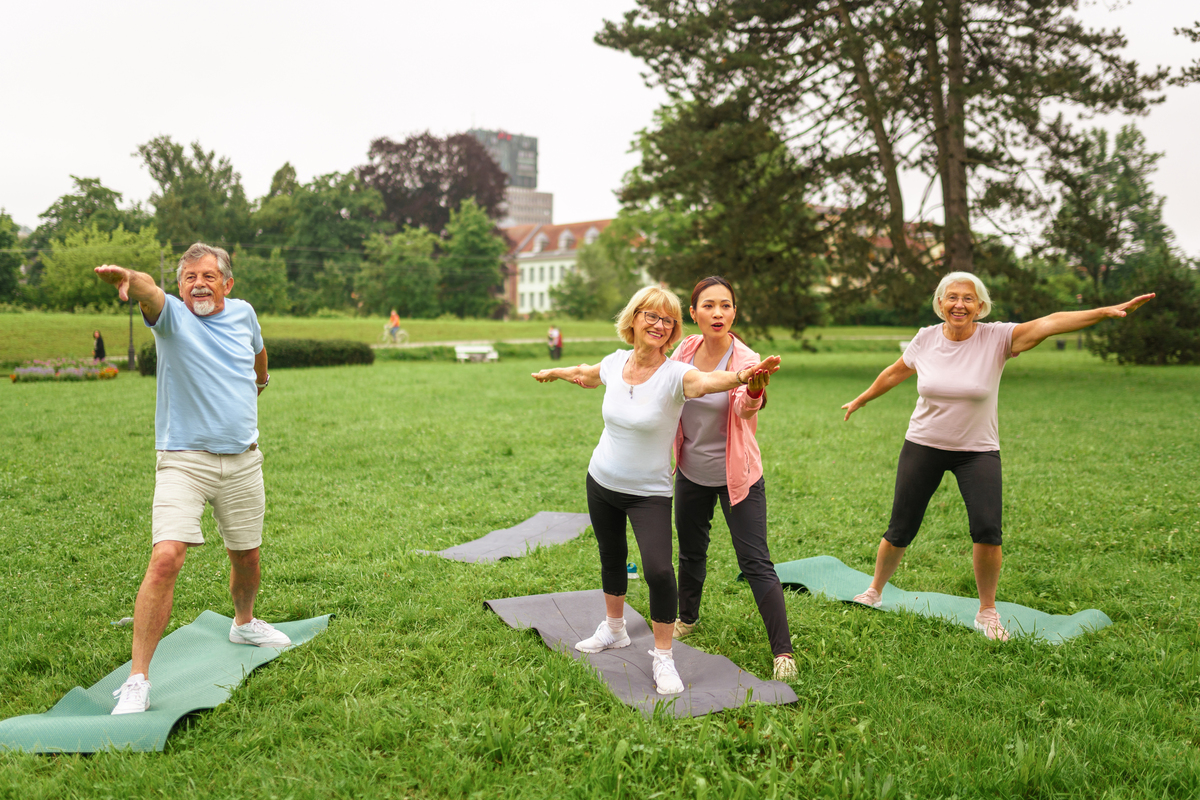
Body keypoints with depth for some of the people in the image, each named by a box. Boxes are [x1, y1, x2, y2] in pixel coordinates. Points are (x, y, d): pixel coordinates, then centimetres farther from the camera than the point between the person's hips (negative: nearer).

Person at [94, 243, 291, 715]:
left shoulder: (243, 313, 5)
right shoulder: (172, 316, -7)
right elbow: (150, 294, -33)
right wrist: (129, 279, -55)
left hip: (243, 460, 4)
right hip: (184, 460, -4)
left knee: (246, 556, 17)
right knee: (165, 559, -19)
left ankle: (244, 623, 47)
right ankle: (137, 679, -12)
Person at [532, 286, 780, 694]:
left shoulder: (674, 374, -19)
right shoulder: (616, 362, -5)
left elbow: (706, 380, -43)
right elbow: (587, 375, 20)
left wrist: (741, 375, -64)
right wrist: (553, 373, 38)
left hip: (650, 492, -5)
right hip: (602, 482, 5)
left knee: (658, 571, -18)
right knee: (611, 558, 21)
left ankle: (662, 657, 2)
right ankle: (614, 630, 44)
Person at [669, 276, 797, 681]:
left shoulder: (746, 360, -21)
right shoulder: (685, 350, -7)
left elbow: (746, 408, -42)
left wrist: (754, 391, -63)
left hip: (735, 475, -5)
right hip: (690, 471, 5)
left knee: (755, 562, -7)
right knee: (690, 550, 21)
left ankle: (783, 651, 2)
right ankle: (687, 617, 45)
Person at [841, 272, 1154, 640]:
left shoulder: (997, 338, -12)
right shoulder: (925, 339, -5)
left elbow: (1050, 322, -26)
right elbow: (894, 373, 13)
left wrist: (1108, 311, -38)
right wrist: (861, 400, 26)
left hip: (978, 451, -1)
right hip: (923, 446, 1)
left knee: (987, 530, -16)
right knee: (900, 531, 4)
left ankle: (987, 613, 7)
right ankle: (874, 592, 31)